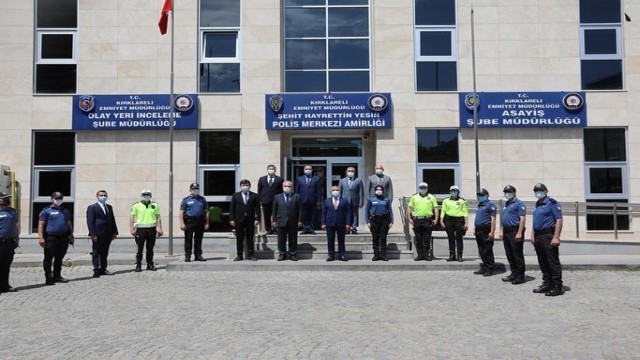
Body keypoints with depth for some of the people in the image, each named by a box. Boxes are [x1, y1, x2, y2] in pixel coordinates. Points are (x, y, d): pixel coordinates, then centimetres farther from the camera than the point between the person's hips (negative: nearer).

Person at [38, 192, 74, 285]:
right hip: (51, 238, -5)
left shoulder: (66, 211, 17)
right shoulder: (46, 211, 0)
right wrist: (41, 237, -14)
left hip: (63, 238, 5)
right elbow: (41, 224, -5)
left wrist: (71, 236, 17)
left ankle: (57, 276, 21)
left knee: (59, 258, 12)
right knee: (48, 258, 1)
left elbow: (69, 224, 21)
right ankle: (48, 278, 6)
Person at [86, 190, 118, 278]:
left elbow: (112, 220, 17)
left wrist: (114, 232, 9)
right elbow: (90, 222, -8)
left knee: (104, 253, 10)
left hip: (107, 234, 6)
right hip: (98, 235, -6)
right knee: (96, 253, 0)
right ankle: (96, 270, 3)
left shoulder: (109, 207, 16)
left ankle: (103, 269, 16)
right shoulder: (92, 207, -2)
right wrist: (93, 234, -16)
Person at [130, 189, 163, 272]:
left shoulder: (155, 205, 10)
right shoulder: (136, 205, 3)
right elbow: (132, 218, 2)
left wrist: (159, 228, 3)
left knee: (150, 248, 8)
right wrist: (132, 229, -7)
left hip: (152, 229, 2)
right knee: (140, 248, -2)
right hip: (140, 228, -2)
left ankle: (150, 264, 16)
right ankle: (138, 265, 6)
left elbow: (158, 218, 10)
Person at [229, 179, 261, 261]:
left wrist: (257, 219, -7)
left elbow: (257, 208, 2)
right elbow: (232, 208, 4)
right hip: (239, 220, 0)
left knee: (250, 238, 4)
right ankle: (239, 255, 10)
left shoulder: (254, 196, 6)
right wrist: (231, 219, -4)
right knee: (239, 239, 3)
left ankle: (250, 255, 11)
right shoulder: (235, 196, 8)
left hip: (250, 220, 0)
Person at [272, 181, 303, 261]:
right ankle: (282, 254, 16)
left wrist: (300, 220, -4)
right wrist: (274, 220, 1)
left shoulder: (296, 197, 4)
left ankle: (292, 254, 15)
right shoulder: (277, 197, 7)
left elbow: (299, 209, 2)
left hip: (293, 222, 0)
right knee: (281, 239, 6)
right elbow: (274, 210, 7)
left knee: (293, 239, 5)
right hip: (281, 222, 1)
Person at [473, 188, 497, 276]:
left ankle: (489, 269, 2)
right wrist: (474, 228, 18)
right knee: (481, 251, 12)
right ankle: (484, 268, 19)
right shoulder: (479, 205, 20)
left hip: (486, 231, -9)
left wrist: (492, 232, -20)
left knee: (488, 251, -4)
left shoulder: (490, 205, -7)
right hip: (479, 231, 9)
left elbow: (493, 219, -14)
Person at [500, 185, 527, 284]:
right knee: (509, 255, 12)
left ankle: (520, 276, 2)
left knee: (517, 255, -4)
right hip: (506, 232, 9)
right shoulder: (506, 204, 19)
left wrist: (519, 233, -22)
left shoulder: (519, 203, -8)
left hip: (515, 231, -9)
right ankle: (514, 274, 21)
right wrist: (502, 231, 17)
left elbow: (522, 218, -15)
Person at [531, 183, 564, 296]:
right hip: (538, 237, 9)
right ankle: (547, 284, 20)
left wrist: (556, 237, -21)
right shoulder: (538, 204, 18)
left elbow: (559, 220, -14)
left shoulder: (552, 203, -8)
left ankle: (557, 287, -2)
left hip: (548, 236, -9)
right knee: (543, 262, 12)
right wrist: (533, 235, 16)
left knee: (553, 262, -6)